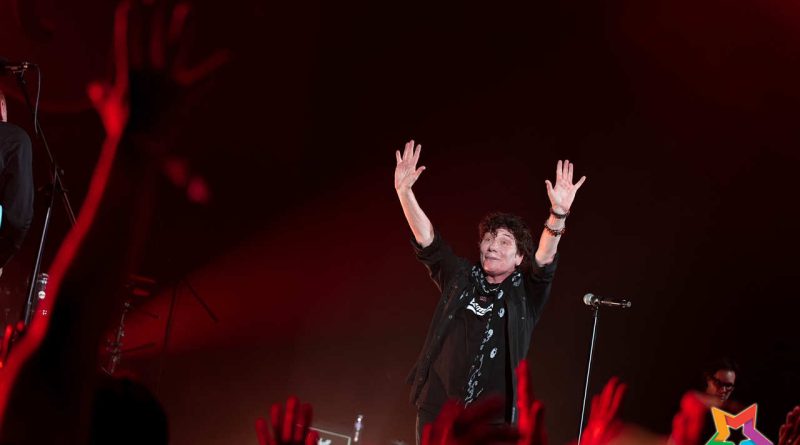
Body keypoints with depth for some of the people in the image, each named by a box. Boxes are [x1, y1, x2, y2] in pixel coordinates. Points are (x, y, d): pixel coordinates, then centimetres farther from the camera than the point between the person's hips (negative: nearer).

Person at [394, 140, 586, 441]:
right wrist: (404, 192, -12)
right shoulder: (460, 278, 10)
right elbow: (427, 239, 2)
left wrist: (558, 214, -31)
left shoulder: (525, 293, 4)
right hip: (437, 408, 3)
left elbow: (545, 258, -13)